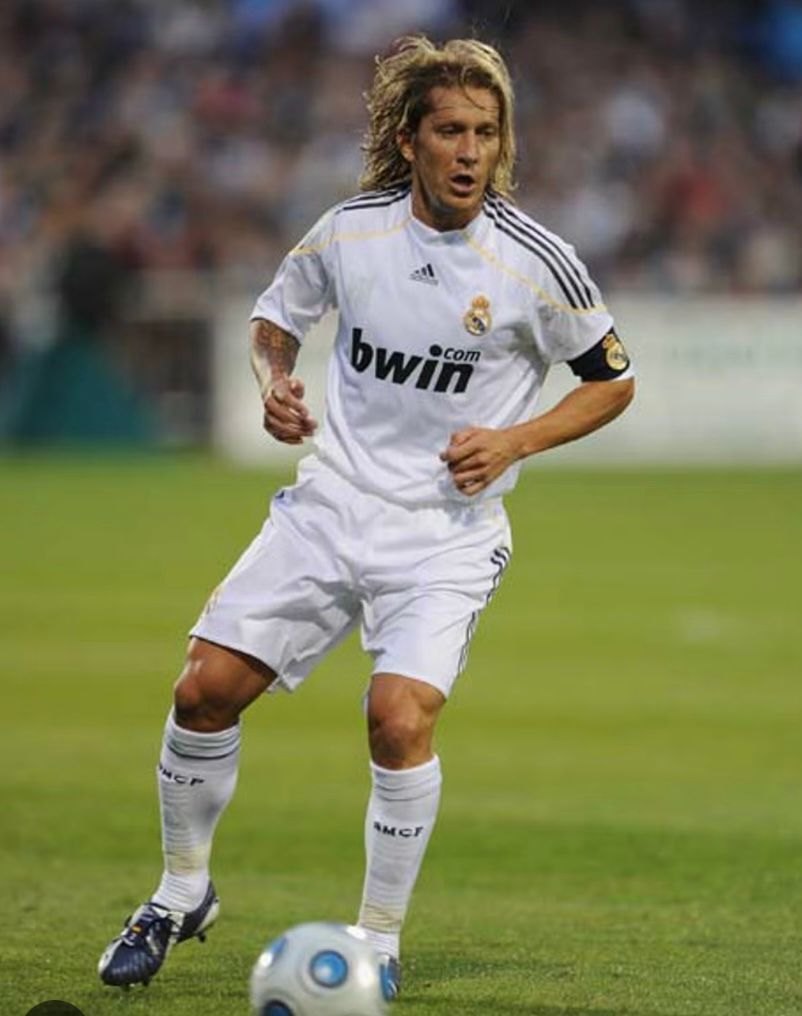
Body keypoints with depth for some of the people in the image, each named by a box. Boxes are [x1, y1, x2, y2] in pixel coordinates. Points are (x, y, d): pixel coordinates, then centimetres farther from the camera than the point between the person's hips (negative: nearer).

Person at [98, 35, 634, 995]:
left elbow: (612, 380, 2)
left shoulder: (534, 262, -11)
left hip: (446, 531, -3)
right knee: (205, 691, -3)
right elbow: (275, 312, 17)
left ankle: (379, 942, -6)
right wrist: (274, 382, -5)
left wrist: (515, 441, -12)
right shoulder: (352, 229, -3)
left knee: (399, 716, -24)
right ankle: (182, 891, 21)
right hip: (331, 499, 3)